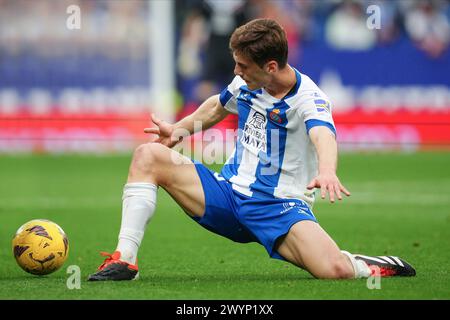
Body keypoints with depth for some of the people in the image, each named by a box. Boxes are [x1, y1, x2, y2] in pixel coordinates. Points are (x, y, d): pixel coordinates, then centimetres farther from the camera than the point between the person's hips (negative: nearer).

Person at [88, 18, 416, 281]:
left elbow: (324, 136, -41)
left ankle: (369, 266, 5)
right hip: (228, 193, 6)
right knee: (148, 155, -12)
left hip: (279, 209, -6)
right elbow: (217, 106, 29)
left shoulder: (308, 98, -17)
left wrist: (327, 172, -62)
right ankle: (125, 259, -15)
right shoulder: (247, 83, 3)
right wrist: (180, 130, 17)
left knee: (336, 271, -33)